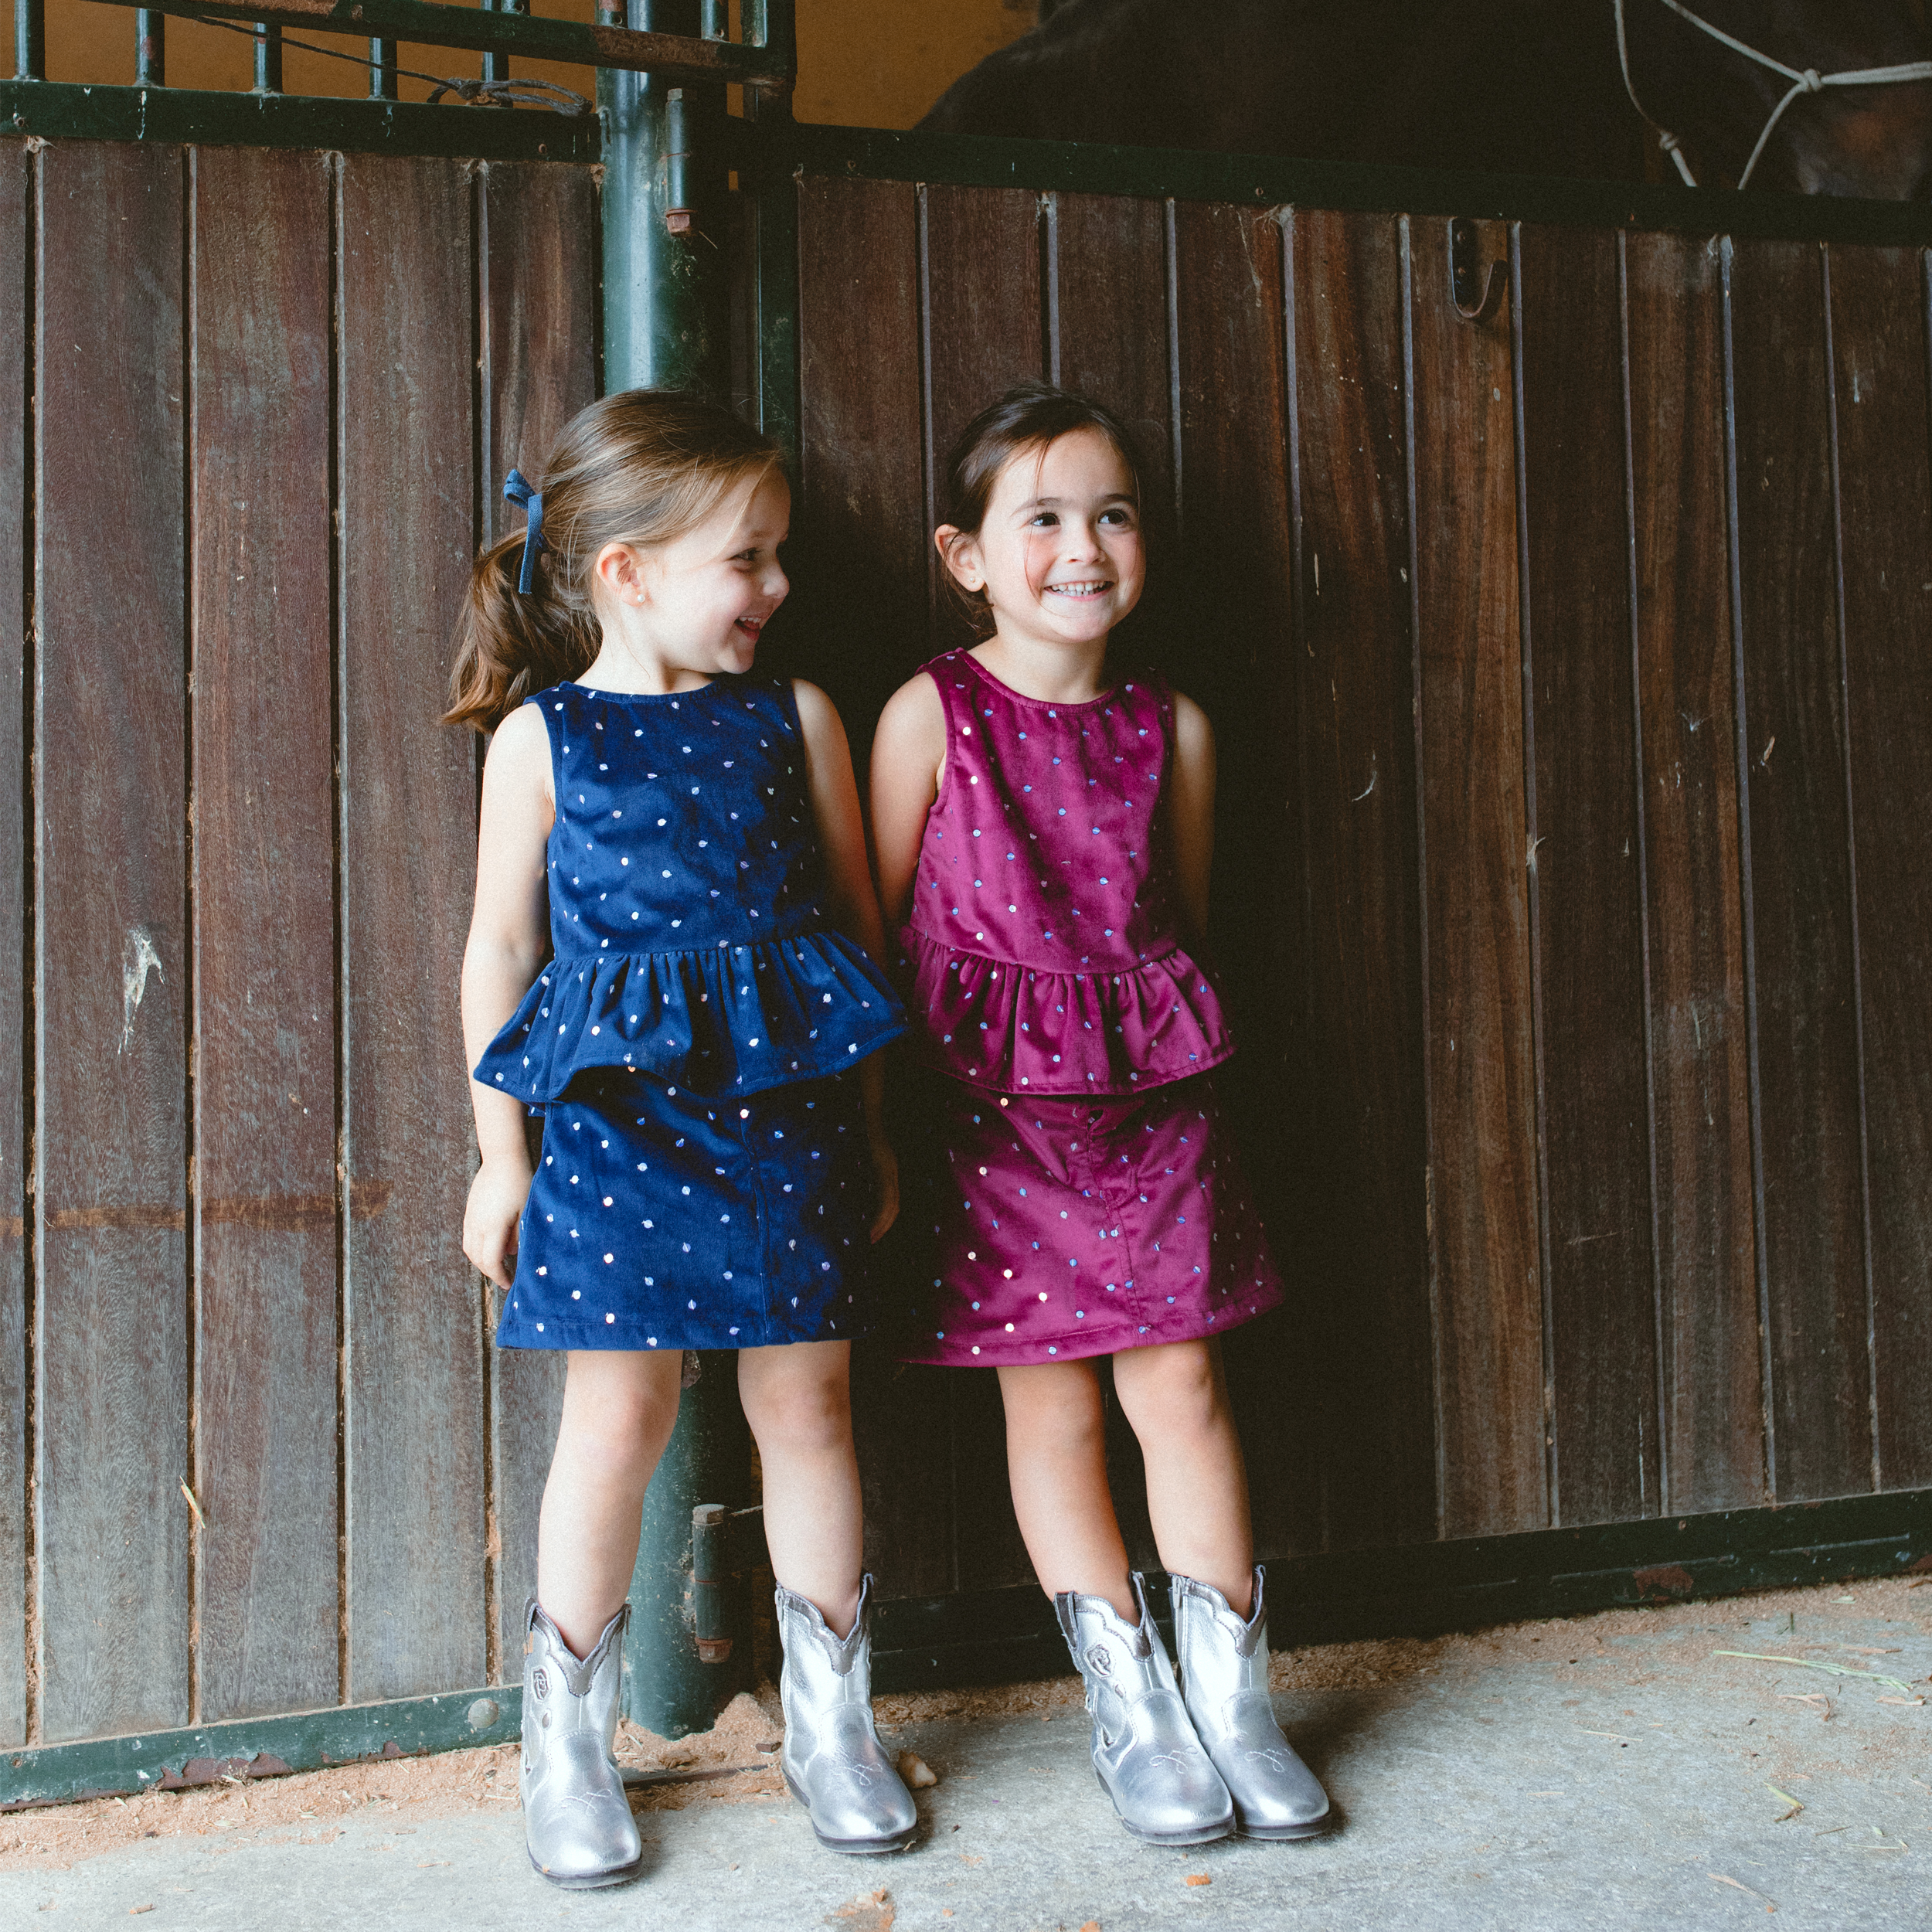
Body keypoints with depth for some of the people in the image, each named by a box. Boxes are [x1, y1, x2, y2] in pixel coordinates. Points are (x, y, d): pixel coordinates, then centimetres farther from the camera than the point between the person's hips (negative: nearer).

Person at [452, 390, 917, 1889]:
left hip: (786, 1112, 2)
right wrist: (502, 1152, 5)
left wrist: (868, 1130, 13)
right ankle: (568, 1736, 22)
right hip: (618, 1119, -2)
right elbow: (502, 948, 6)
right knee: (620, 1414, 1)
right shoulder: (542, 737, 1)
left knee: (807, 1402, 8)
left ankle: (832, 1722, 26)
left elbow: (858, 920, 12)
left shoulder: (794, 718, 7)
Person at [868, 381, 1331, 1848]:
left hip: (1152, 1091, 3)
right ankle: (1131, 1704, 20)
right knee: (1051, 1401, 5)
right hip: (994, 1103, -2)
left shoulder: (1172, 725, 4)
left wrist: (1159, 1037, 12)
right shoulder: (932, 714, -5)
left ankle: (1231, 1696, 19)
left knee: (1182, 1382, 5)